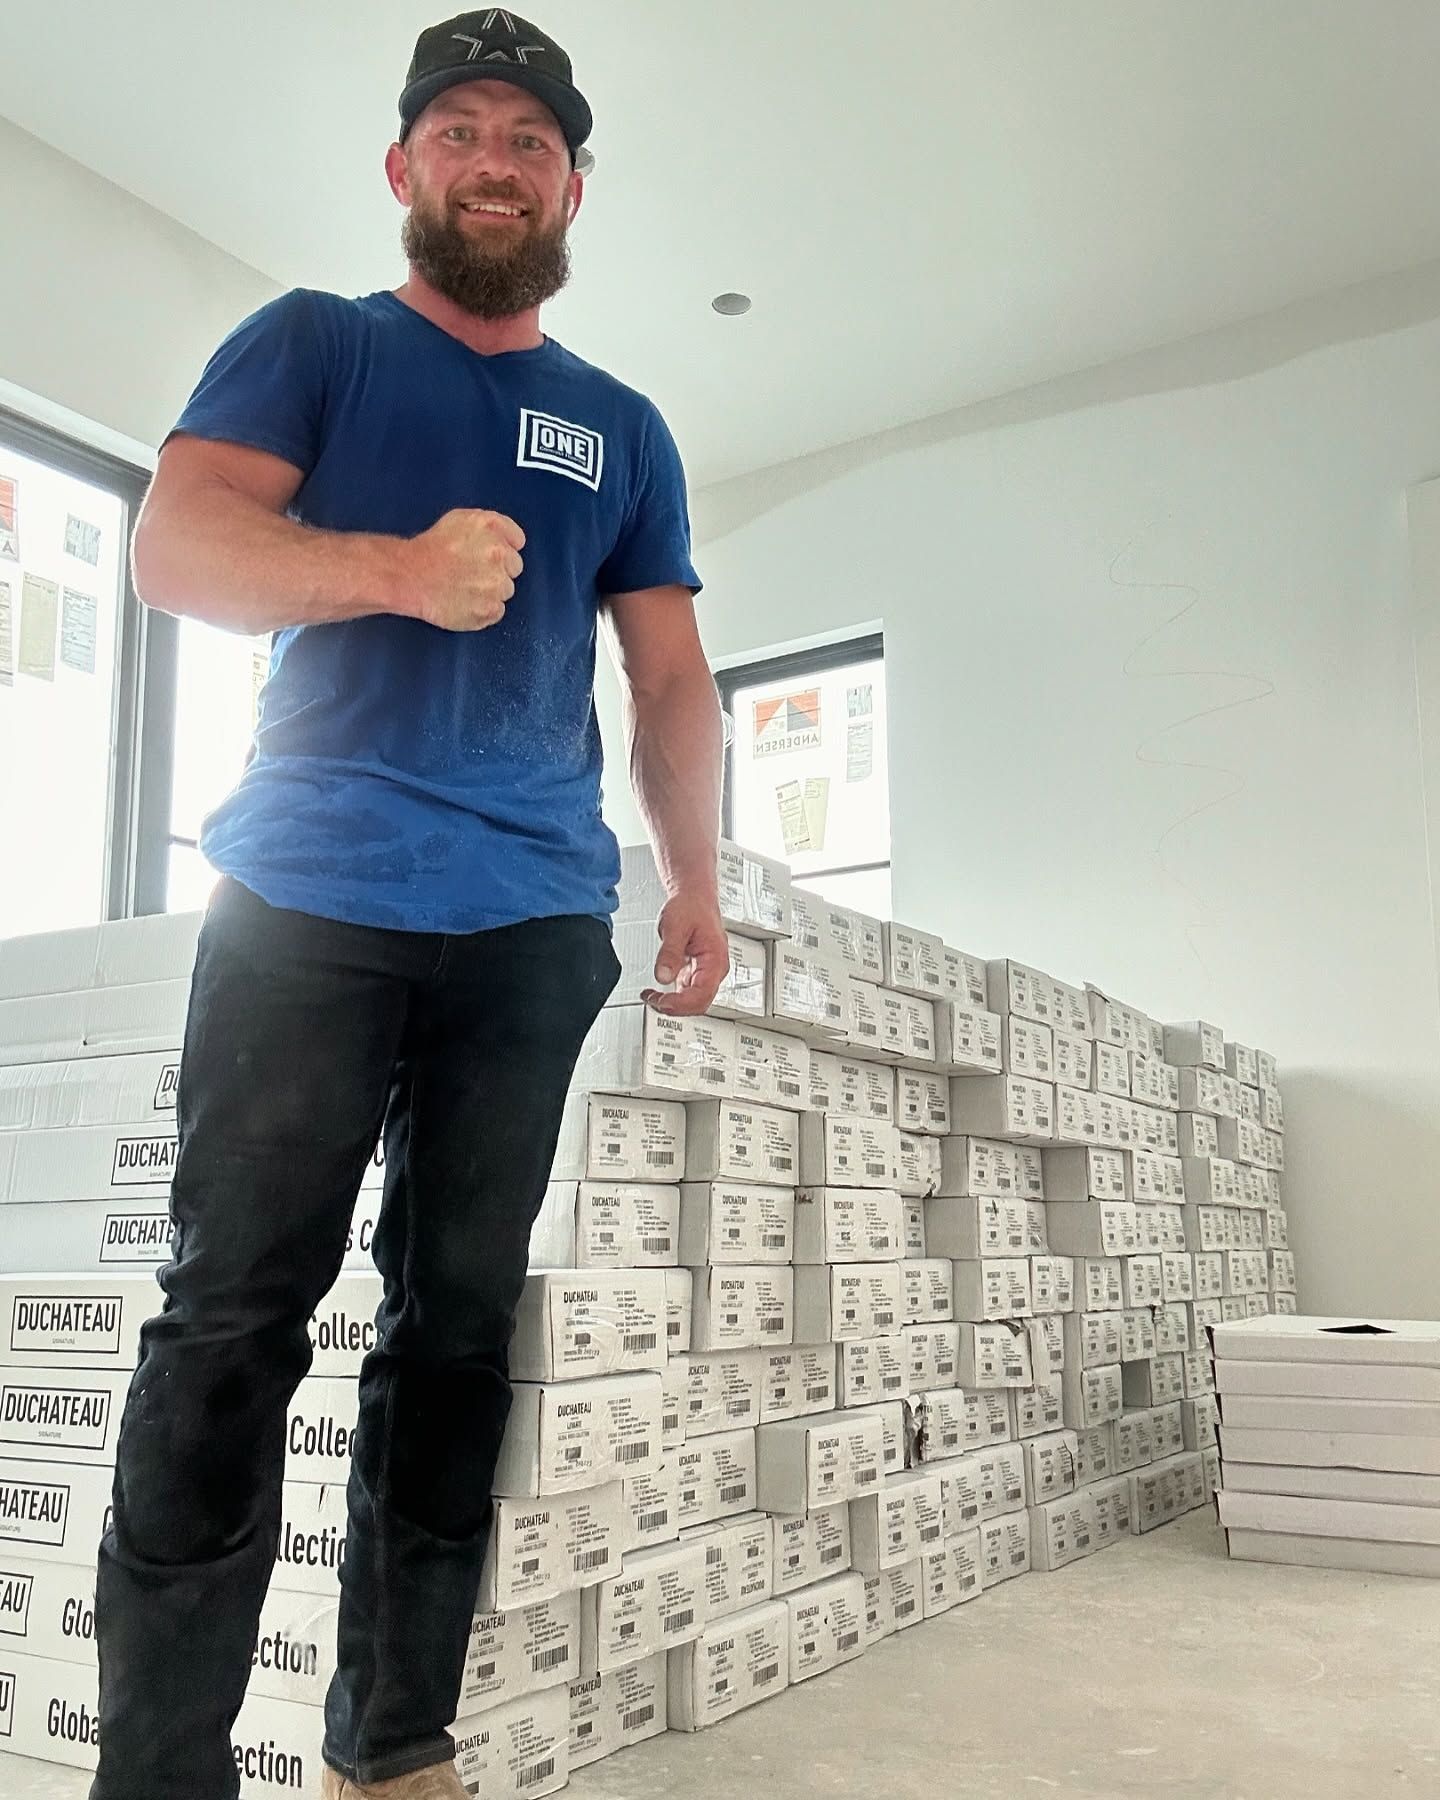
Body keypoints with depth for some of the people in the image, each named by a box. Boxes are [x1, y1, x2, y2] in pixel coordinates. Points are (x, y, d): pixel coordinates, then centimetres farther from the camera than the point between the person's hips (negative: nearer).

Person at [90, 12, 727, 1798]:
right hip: (306, 905, -2)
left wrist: (696, 881, 3)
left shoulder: (622, 430, 22)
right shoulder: (311, 344, 14)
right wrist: (397, 566, -18)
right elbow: (176, 537, 0)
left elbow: (671, 678, 18)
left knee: (462, 1323, 3)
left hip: (541, 928, 3)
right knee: (237, 1313, -6)